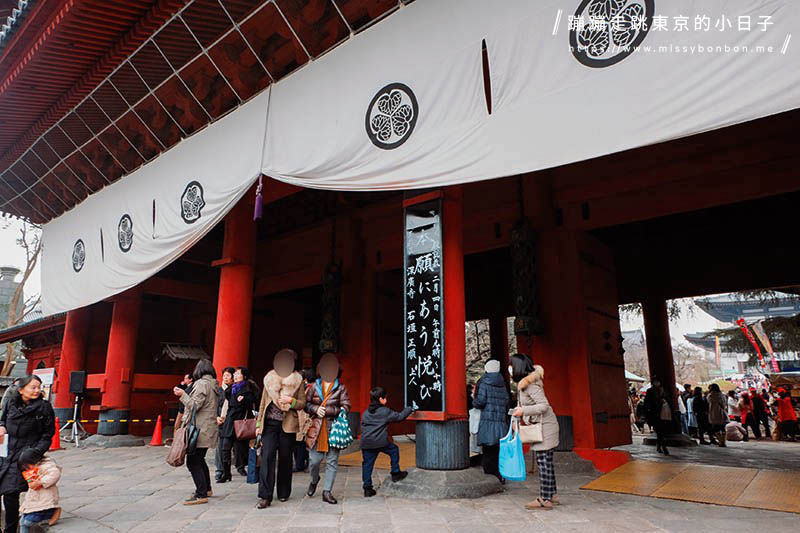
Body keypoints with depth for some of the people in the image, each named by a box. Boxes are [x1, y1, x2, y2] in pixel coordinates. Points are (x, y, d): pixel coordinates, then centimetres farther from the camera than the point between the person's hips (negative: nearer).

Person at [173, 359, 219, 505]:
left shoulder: (201, 384, -13)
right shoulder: (213, 385, 14)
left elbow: (194, 406, -17)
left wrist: (182, 394, -11)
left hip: (199, 430, -9)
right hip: (208, 430, 9)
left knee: (193, 462, -6)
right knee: (199, 460, 21)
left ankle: (201, 495, -5)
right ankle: (206, 489, 31)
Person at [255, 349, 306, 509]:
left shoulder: (298, 380, 4)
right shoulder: (270, 378, 9)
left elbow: (302, 403, 4)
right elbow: (263, 401, 13)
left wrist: (290, 400, -16)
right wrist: (258, 423, 10)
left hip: (288, 424, -1)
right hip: (270, 423, 1)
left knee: (285, 458, 6)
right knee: (267, 456, -9)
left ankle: (283, 493, 22)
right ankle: (265, 497, -6)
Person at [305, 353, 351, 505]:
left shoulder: (340, 388, 3)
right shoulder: (315, 386, 8)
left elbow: (346, 407, -5)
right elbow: (306, 404, 10)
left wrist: (326, 410, -12)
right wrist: (316, 409, -9)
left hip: (333, 429, -1)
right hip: (316, 428, 1)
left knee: (332, 461, 2)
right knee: (314, 460, 5)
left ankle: (327, 492, 14)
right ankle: (314, 480, 37)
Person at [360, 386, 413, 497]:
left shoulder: (365, 413, 15)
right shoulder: (386, 412, -2)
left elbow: (363, 427, 18)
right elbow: (400, 416, 6)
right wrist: (409, 409, 20)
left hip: (366, 443, 5)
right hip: (381, 442, -5)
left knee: (367, 464, 9)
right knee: (394, 450, 19)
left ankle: (367, 488, 10)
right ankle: (395, 473, 23)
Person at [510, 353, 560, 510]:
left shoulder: (531, 385, -20)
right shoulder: (524, 382, 9)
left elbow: (544, 405, -25)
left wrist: (524, 411, -25)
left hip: (544, 426, -10)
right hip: (540, 425, 10)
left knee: (543, 462, -6)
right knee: (545, 461, 14)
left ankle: (545, 499, -2)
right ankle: (553, 494, 23)